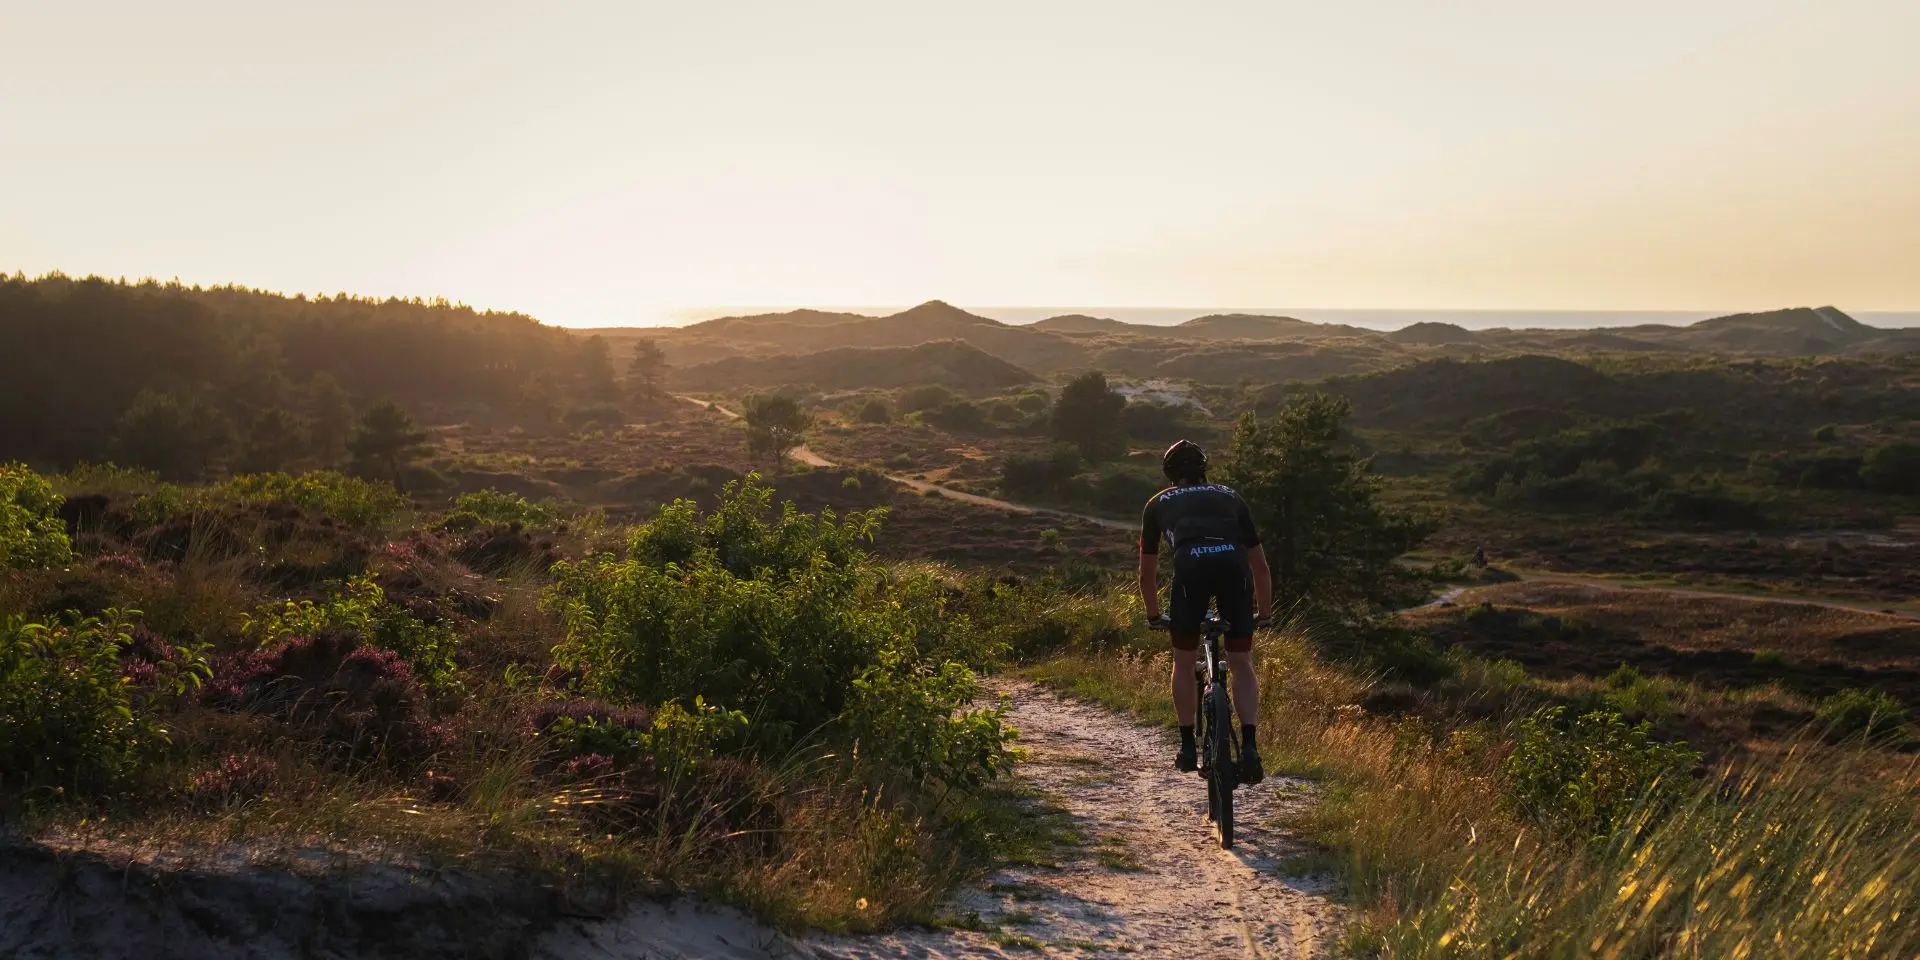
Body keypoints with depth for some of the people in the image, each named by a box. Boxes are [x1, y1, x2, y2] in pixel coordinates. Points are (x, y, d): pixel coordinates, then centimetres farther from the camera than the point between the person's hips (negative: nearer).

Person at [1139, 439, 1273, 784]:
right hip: (1234, 565, 1)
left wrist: (1154, 616, 53)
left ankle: (1188, 747, 23)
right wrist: (1265, 611, 50)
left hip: (1191, 566, -1)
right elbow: (1260, 564, 37)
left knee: (1184, 662, 20)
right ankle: (1249, 746, 1)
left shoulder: (1159, 503, 31)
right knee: (1241, 664, 15)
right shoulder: (1230, 497, 34)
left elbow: (1147, 573, 38)